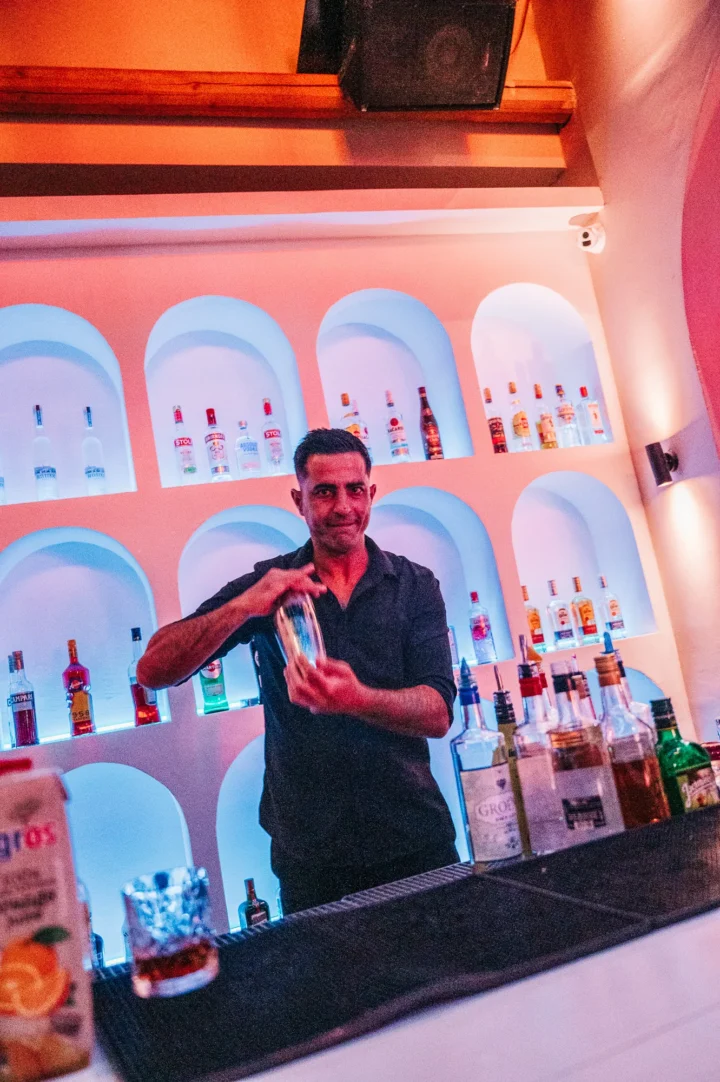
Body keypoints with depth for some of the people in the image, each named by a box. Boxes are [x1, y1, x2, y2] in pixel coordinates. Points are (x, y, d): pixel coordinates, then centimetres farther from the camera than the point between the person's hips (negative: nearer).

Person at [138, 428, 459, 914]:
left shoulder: (414, 586, 1)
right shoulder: (266, 586, 0)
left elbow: (438, 713, -10)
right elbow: (153, 671, -8)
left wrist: (356, 699, -30)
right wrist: (242, 607, -24)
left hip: (415, 843, 1)